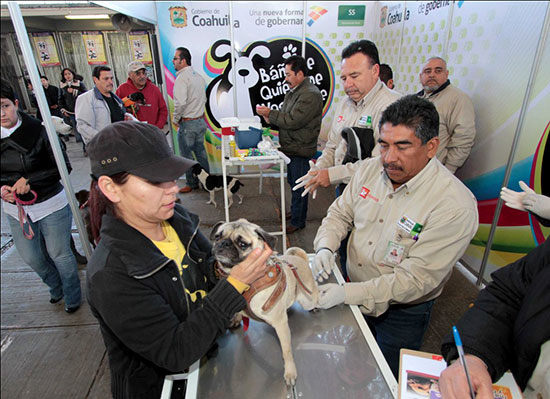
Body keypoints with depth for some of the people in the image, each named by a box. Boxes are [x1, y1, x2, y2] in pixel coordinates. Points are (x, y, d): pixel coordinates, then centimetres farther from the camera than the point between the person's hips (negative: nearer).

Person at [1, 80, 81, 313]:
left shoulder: (38, 132, -15)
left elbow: (63, 167, -13)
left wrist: (30, 180, -22)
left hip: (51, 205, -5)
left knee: (59, 253, 8)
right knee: (31, 257, 18)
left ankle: (72, 295, 32)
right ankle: (56, 288, 45)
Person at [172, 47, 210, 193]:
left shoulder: (182, 78, -17)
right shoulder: (199, 76, 9)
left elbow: (180, 103, -26)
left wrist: (175, 118, -12)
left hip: (187, 124, -8)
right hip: (201, 121, 8)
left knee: (187, 155, 5)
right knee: (200, 151, 17)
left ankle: (192, 183, 16)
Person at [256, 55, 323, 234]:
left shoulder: (310, 94, -18)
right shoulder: (293, 92, 13)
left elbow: (293, 120, -25)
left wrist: (270, 113, -15)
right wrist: (271, 117, 1)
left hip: (301, 150, -10)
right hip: (291, 147, 10)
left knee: (299, 185, 2)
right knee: (292, 181, 21)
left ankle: (297, 221, 16)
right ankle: (294, 210, 40)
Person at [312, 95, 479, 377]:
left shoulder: (455, 205, -28)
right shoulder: (370, 169, -9)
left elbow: (416, 278, -29)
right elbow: (340, 213, 2)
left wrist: (347, 294, -33)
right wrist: (325, 247, -18)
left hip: (401, 313, -5)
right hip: (352, 296, 5)